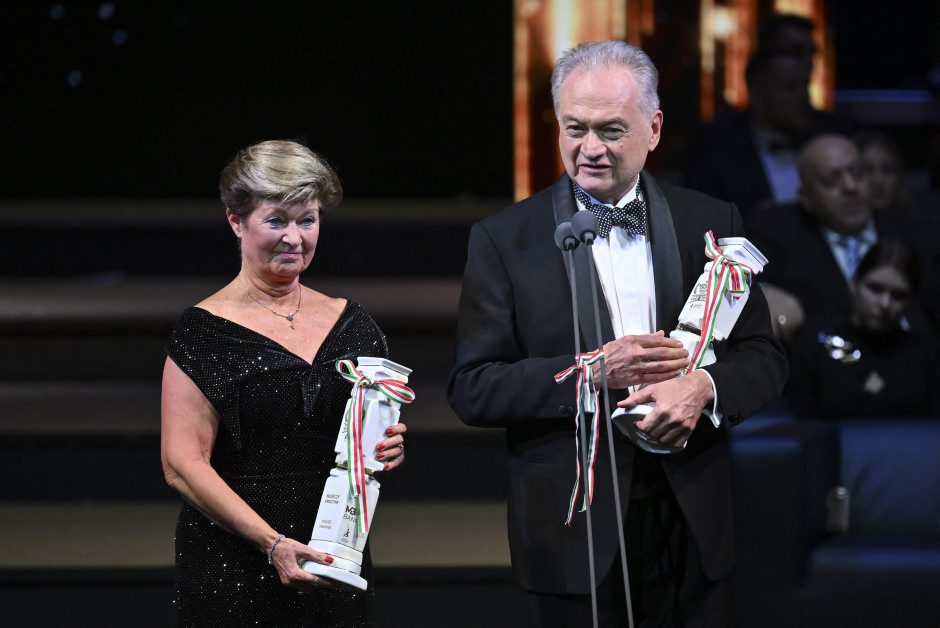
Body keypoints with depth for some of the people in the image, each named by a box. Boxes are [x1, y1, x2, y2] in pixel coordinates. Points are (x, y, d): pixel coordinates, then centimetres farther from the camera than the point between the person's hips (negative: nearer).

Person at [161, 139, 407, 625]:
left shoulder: (348, 322, 10)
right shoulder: (204, 331, -6)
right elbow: (182, 465, -13)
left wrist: (388, 449, -4)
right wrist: (272, 543, -23)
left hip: (336, 563, 4)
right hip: (233, 571, -4)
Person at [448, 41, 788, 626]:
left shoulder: (710, 223, 5)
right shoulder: (505, 240, -1)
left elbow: (763, 358, 6)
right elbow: (472, 389, -5)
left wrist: (704, 386, -16)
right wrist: (596, 370, -17)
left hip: (692, 523, 2)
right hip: (575, 530, -2)